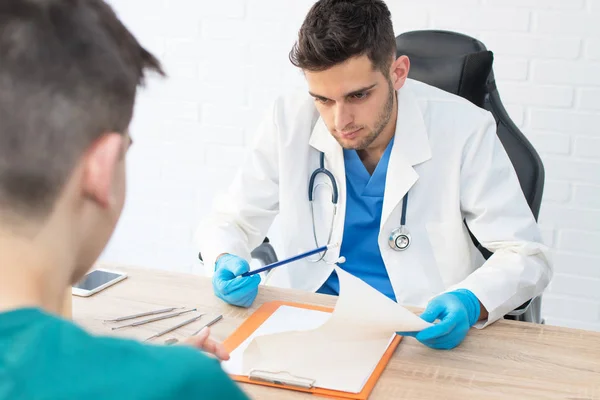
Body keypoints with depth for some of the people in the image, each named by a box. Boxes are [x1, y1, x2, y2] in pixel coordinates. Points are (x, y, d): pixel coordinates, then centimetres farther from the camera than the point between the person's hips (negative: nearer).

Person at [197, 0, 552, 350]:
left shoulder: (463, 130, -15)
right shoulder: (290, 120, -8)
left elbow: (526, 256, -11)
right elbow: (230, 221, 3)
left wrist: (471, 303, -32)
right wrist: (227, 263, -20)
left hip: (427, 334, 1)